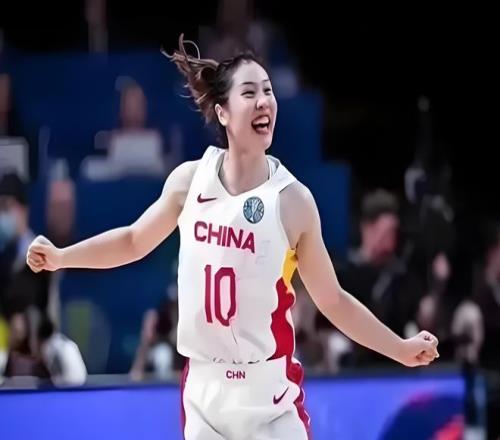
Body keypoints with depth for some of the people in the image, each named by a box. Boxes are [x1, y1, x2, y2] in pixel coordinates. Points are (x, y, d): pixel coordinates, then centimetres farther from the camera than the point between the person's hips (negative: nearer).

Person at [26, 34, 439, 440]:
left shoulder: (293, 200, -9)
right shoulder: (188, 180, -2)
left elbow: (333, 300, 1)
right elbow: (134, 240, 17)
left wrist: (400, 348, -1)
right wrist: (60, 256, 12)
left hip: (270, 399, -3)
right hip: (204, 392, 3)